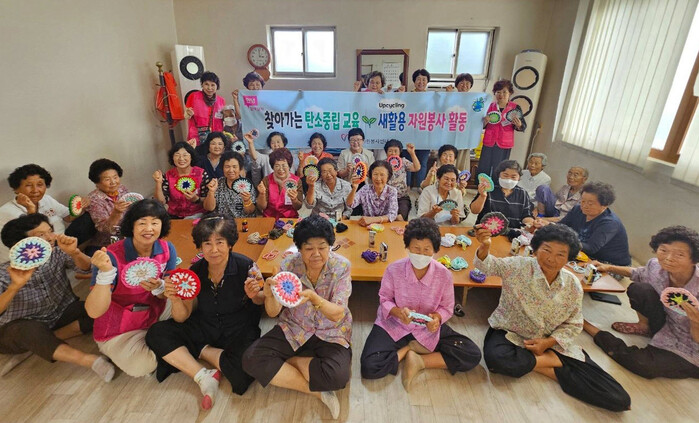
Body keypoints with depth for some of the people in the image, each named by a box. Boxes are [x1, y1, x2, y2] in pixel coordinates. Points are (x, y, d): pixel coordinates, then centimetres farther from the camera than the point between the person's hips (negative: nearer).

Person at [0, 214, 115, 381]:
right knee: (31, 331, -38)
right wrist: (16, 286, -46)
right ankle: (90, 360, -38)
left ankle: (41, 344, -15)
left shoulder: (57, 253, -8)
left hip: (62, 315, 4)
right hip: (21, 328, -3)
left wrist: (74, 252, -44)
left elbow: (86, 267, -24)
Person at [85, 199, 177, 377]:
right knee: (143, 366, -22)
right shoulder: (112, 256, -24)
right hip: (120, 328, -4)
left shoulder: (167, 249, -11)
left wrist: (159, 287, -27)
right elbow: (94, 312, -27)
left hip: (156, 313, 5)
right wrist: (105, 273, -42)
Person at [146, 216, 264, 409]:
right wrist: (175, 300, -24)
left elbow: (263, 301, -4)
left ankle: (201, 351, -2)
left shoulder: (245, 266, -18)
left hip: (239, 329, -3)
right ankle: (204, 377, -15)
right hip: (204, 327, 4)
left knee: (244, 366, -31)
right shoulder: (195, 271, -8)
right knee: (156, 333, -13)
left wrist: (255, 296, -27)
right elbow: (182, 318, -3)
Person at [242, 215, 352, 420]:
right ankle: (317, 391, -10)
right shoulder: (289, 265, -12)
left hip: (331, 333, -2)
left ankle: (288, 361, -3)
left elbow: (337, 315, -23)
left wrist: (314, 298, -43)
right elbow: (273, 313, -13)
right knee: (252, 359, -19)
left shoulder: (341, 266, -16)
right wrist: (269, 295, -36)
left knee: (337, 375, -31)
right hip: (294, 330, 3)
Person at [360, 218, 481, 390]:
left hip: (428, 328, 2)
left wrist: (437, 317, -24)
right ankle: (412, 348, -1)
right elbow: (384, 299, -5)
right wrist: (397, 311, -27)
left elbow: (446, 307, -1)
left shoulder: (444, 274, -15)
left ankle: (418, 361, -6)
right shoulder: (394, 269, -18)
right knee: (370, 367, -25)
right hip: (394, 325, -2)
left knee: (473, 355, -13)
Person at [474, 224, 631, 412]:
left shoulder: (573, 286, -7)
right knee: (496, 359, -38)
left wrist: (547, 343, -13)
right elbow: (487, 266, -30)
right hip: (510, 333, 0)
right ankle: (552, 361, -10)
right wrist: (485, 247, -53)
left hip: (552, 342, 1)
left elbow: (573, 325, 2)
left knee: (618, 399, -7)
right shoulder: (519, 266, -17)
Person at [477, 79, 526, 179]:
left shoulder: (515, 108, 1)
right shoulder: (490, 106, 4)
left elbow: (523, 127, 2)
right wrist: (485, 122, -14)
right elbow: (482, 125, 7)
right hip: (489, 143, 1)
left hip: (504, 145, -1)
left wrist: (518, 125, -20)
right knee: (484, 170, 4)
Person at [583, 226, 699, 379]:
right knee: (637, 289, -17)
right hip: (667, 328, 5)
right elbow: (637, 273, 9)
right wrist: (608, 267, -2)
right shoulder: (656, 266, -18)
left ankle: (587, 326, -9)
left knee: (643, 364, -28)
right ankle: (645, 327, 9)